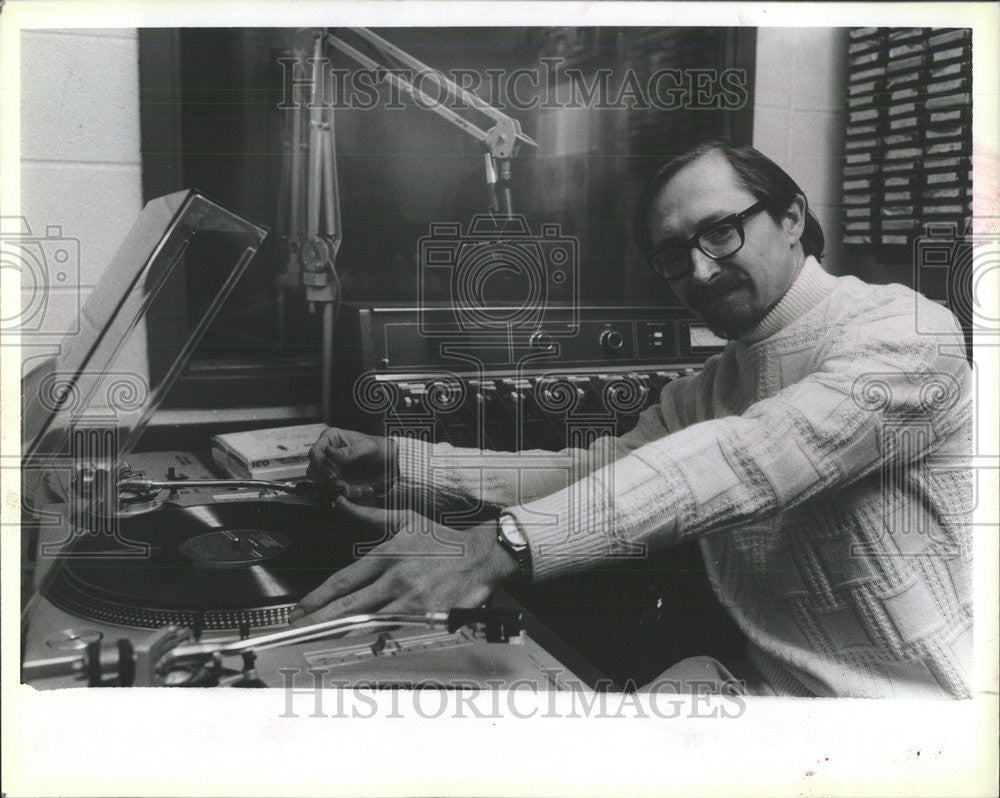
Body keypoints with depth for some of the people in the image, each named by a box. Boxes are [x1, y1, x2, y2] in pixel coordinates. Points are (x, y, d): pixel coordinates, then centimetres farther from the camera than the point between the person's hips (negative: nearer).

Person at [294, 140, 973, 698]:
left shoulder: (905, 330, -15)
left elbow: (750, 463, -30)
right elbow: (584, 469, 7)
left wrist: (501, 546, -38)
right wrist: (398, 461, -3)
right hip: (771, 685, 6)